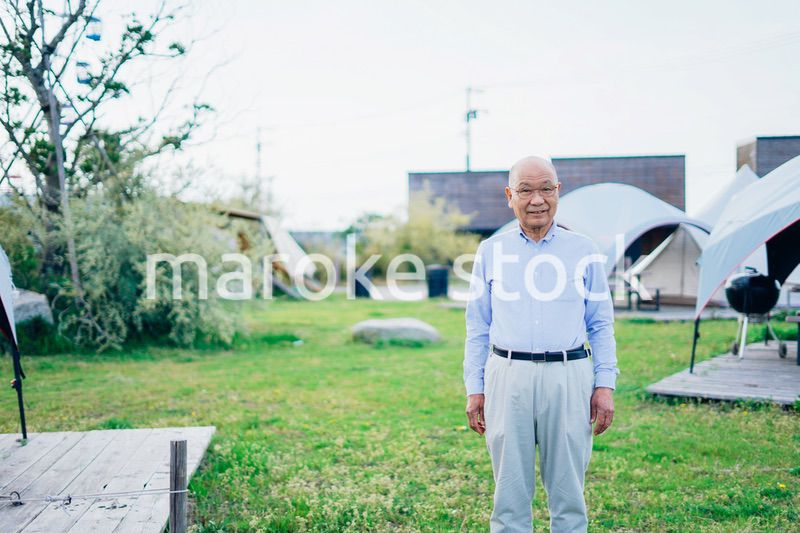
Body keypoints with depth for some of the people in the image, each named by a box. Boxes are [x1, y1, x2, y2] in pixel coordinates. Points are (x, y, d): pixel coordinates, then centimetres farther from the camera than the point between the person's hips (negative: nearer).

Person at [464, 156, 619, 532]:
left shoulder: (583, 251, 7)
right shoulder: (490, 251, 8)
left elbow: (601, 325, 9)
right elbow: (477, 328, 10)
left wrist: (605, 385, 1)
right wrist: (474, 389, 5)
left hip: (568, 378, 0)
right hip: (507, 378, 0)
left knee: (568, 492, 7)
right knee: (510, 492, 6)